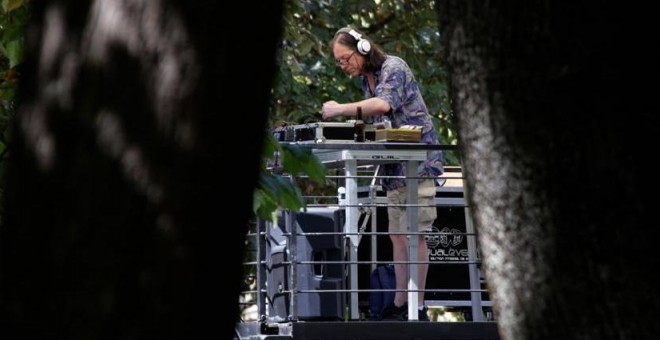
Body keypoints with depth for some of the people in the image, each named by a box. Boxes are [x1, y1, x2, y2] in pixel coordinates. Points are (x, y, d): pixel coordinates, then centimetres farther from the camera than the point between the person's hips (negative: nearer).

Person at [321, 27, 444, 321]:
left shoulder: (393, 67, -10)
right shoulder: (365, 80, 15)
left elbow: (384, 104, -29)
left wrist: (340, 109, -27)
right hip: (394, 166, 9)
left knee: (414, 235, -10)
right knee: (397, 236, 7)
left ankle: (418, 308, -10)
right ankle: (400, 305, 10)